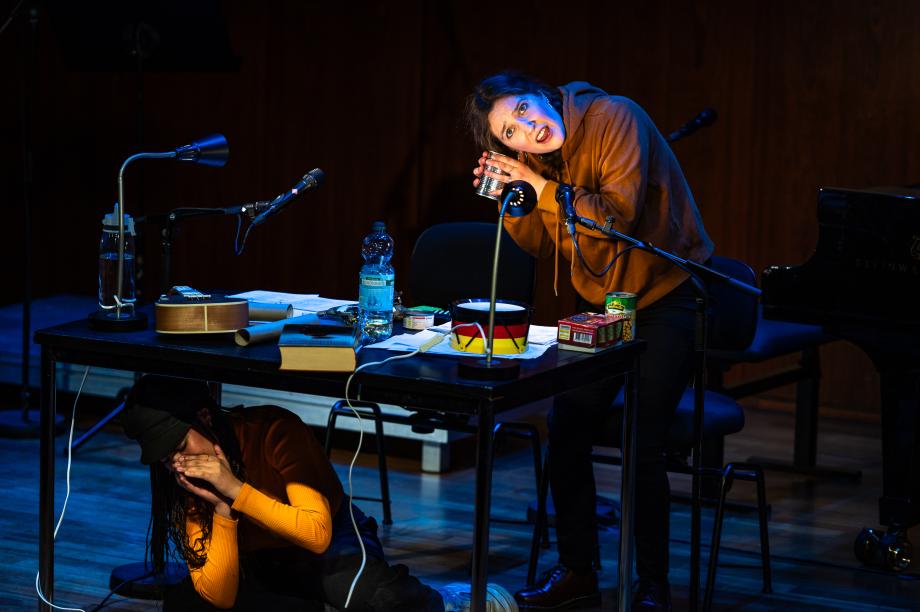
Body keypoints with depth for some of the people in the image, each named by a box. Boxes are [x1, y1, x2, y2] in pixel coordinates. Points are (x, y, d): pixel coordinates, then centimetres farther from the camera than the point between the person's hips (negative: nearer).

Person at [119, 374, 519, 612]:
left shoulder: (273, 430, -22)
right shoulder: (186, 487, -11)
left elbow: (317, 534, -29)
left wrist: (236, 490, -34)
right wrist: (221, 511, -30)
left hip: (332, 551, -4)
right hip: (260, 575, 5)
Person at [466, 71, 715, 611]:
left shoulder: (615, 119, -21)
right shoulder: (537, 155, -1)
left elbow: (618, 217, -28)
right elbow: (543, 245, 5)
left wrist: (543, 188, -28)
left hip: (667, 297, -6)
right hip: (600, 303, 7)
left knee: (642, 445, -14)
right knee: (567, 433, -2)